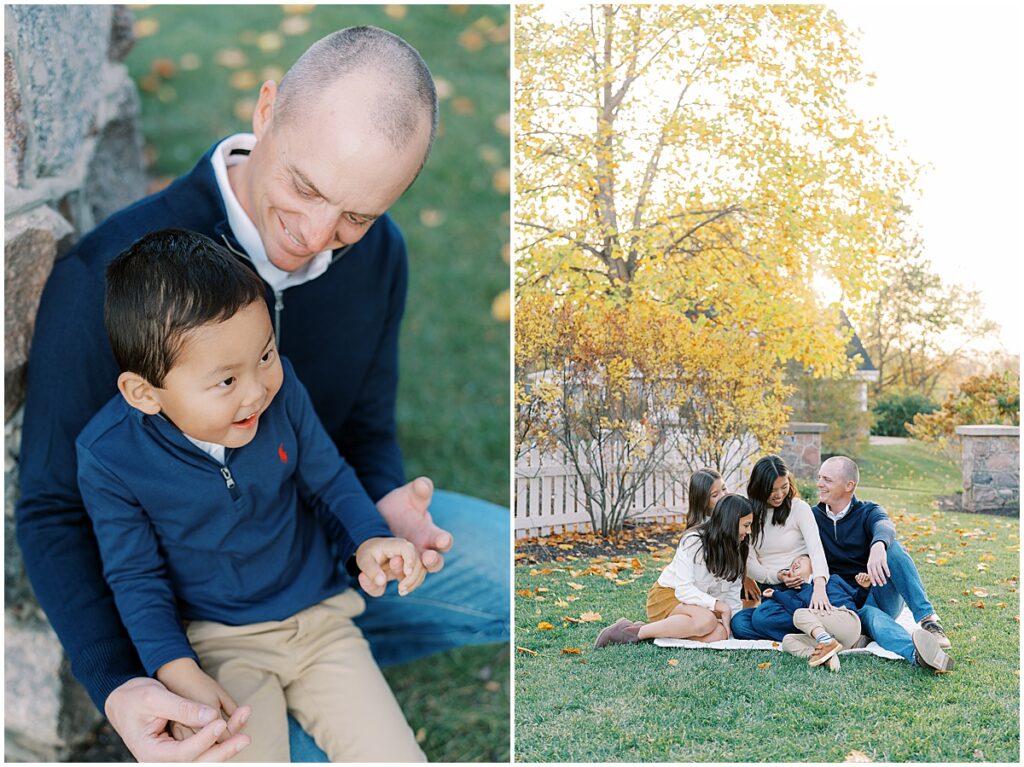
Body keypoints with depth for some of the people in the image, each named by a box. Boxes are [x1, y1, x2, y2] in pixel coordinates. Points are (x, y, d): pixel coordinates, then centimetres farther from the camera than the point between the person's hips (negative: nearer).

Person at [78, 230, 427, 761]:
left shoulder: (280, 388, -11)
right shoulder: (109, 457, -15)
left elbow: (328, 478, 5)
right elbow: (136, 576, -5)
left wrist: (369, 539, -13)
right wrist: (179, 672, -16)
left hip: (320, 620, 2)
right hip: (221, 646, -2)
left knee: (398, 757, -5)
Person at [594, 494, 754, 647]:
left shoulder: (735, 548, 4)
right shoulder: (693, 541, -17)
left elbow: (732, 592, 4)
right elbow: (684, 589, -21)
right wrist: (718, 605, -29)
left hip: (699, 604, 6)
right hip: (668, 595, -6)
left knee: (720, 634, -28)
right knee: (706, 621, -37)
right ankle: (636, 632, -25)